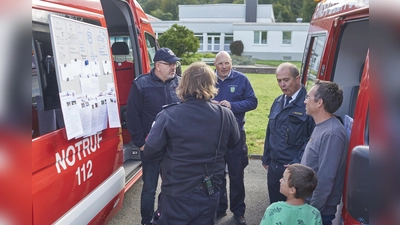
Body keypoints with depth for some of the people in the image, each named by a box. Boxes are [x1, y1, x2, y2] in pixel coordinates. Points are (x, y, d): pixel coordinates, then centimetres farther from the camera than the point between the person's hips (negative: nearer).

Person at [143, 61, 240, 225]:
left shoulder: (169, 115, -19)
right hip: (209, 193, 3)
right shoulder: (225, 115, -10)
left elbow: (150, 153, -13)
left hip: (176, 194, -3)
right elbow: (233, 143, 9)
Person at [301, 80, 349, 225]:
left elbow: (326, 179, -25)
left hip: (319, 210, -9)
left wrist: (311, 211, -19)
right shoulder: (321, 126, 5)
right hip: (308, 202, 9)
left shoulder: (331, 134, -25)